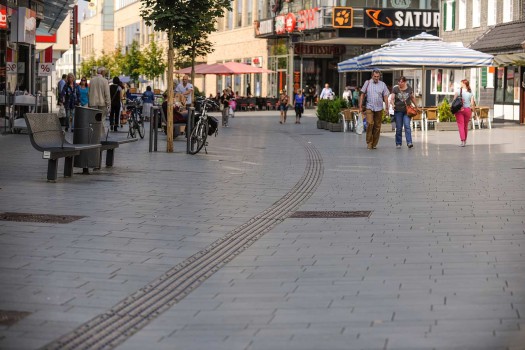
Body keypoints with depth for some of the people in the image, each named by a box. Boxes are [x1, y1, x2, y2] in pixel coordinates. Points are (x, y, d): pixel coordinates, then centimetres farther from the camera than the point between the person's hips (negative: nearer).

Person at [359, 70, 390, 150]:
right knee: (370, 123, -17)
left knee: (377, 126, 3)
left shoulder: (382, 84, 7)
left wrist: (387, 108, 3)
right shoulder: (367, 83, 4)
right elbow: (362, 95, 6)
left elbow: (385, 97, 8)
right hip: (369, 107, -2)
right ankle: (369, 142, -9)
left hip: (379, 108, 2)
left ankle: (374, 144, 12)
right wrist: (360, 106, 1)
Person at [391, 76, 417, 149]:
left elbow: (412, 98, 18)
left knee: (407, 126, -13)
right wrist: (392, 104, -26)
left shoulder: (409, 88, 5)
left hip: (407, 110, 0)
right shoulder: (395, 89, 0)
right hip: (398, 111, 0)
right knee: (398, 128, 4)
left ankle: (409, 143, -18)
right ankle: (398, 143, 14)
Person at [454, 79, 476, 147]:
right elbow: (472, 103, 1)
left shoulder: (458, 91, -6)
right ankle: (465, 141, 26)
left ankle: (462, 141, -17)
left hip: (459, 110, -3)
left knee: (461, 125, -4)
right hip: (467, 110, 3)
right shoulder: (471, 93, 2)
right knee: (466, 126, 15)